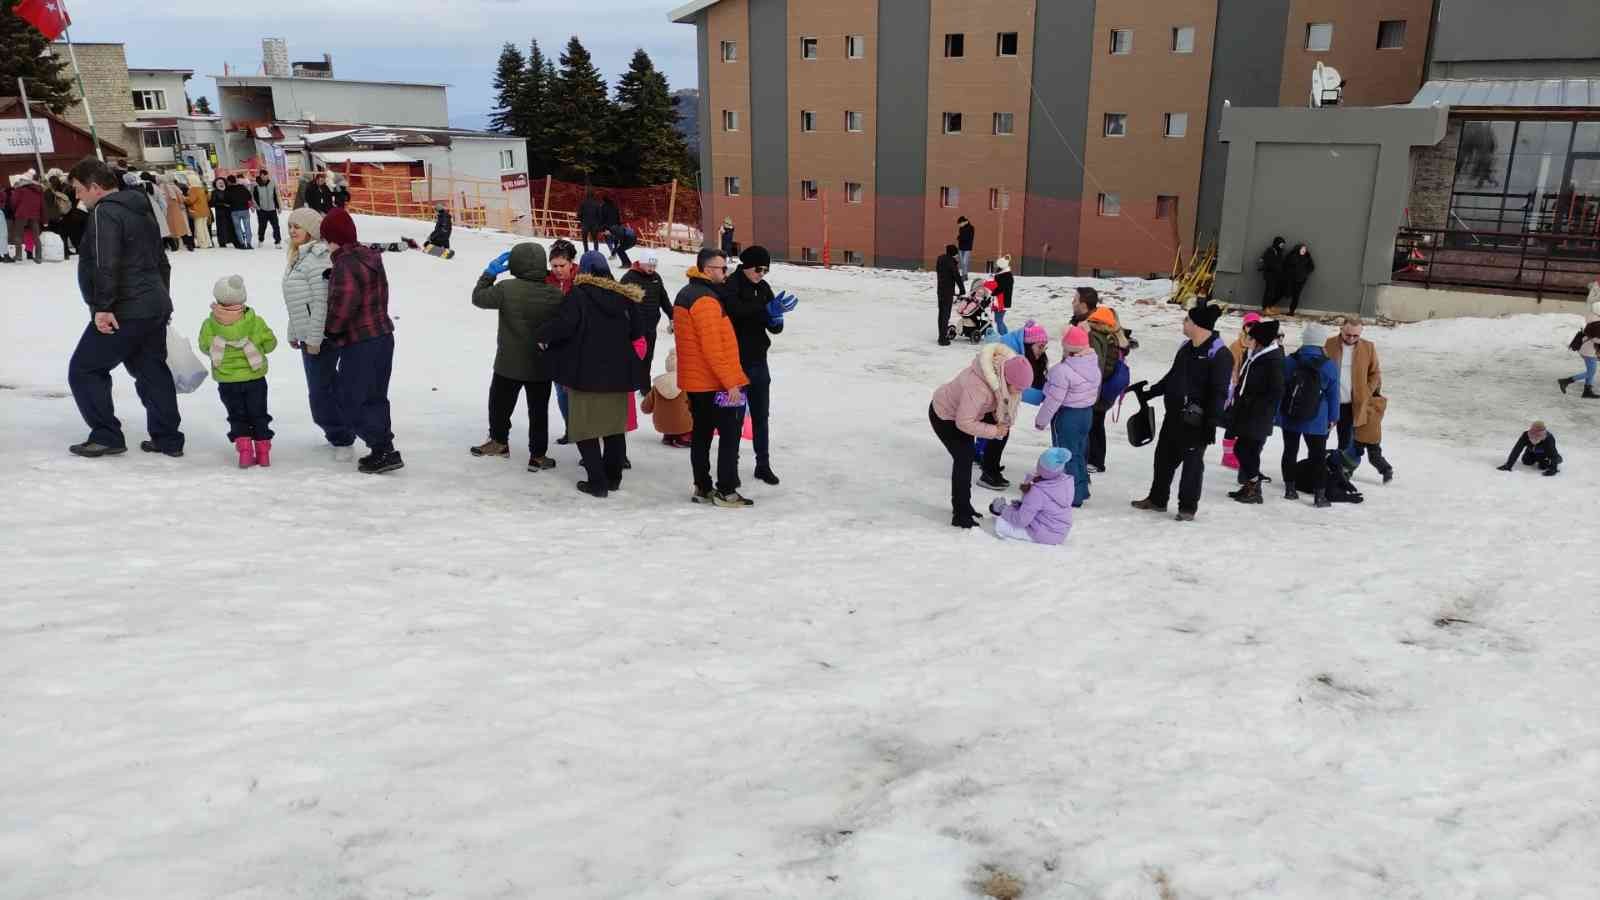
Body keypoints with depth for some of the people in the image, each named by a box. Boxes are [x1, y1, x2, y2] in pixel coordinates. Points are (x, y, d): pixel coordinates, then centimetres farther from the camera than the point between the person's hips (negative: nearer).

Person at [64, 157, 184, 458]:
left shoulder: (105, 212, -12)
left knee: (84, 370, 3)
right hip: (155, 308, 9)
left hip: (125, 312, -9)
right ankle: (168, 439, 16)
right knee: (152, 372, 14)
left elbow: (105, 265, -23)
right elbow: (162, 262, 23)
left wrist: (103, 307, -22)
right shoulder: (141, 211, 18)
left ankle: (106, 436, 2)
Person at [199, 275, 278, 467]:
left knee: (237, 417, 13)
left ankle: (244, 449, 0)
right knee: (258, 415, 12)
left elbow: (204, 347, 3)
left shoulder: (209, 325, -10)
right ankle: (263, 452, 14)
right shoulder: (255, 322, -13)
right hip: (255, 378, 0)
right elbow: (270, 343, -1)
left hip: (226, 381, 1)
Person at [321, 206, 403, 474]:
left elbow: (345, 301, -27)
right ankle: (382, 450, 21)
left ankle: (384, 451, -1)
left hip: (359, 343, -9)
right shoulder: (370, 256, 9)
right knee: (375, 397, 17)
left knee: (352, 401, 1)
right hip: (383, 335, 9)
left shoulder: (344, 264, -18)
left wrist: (332, 330, -12)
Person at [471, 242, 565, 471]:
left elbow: (478, 297, -3)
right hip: (542, 366, 1)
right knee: (538, 411, 10)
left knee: (500, 403, 22)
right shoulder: (556, 294, -11)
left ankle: (499, 441, 38)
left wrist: (490, 272, 6)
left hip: (509, 363, -1)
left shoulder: (507, 288, -17)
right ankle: (538, 455, 13)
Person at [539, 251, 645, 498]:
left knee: (585, 428, 3)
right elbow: (637, 335, 11)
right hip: (617, 375, 5)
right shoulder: (624, 297, 6)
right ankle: (613, 477, 22)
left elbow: (563, 323, -20)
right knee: (614, 427, 15)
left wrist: (544, 337, -3)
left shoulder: (578, 296, -11)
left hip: (586, 375, -5)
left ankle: (597, 481, -2)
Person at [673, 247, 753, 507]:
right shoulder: (705, 300, -19)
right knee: (730, 435, -3)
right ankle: (726, 492, -1)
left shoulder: (685, 295, 13)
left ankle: (703, 488, 19)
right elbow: (712, 347, -24)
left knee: (702, 434, 13)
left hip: (695, 381, 10)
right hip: (716, 384, -10)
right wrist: (731, 383, -22)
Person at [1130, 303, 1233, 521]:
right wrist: (1149, 391, 23)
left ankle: (1188, 506, 11)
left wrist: (1212, 421, -22)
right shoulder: (1186, 347, 11)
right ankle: (1157, 499, 28)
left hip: (1196, 419, -8)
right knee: (1164, 456, 15)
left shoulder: (1219, 354, -14)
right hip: (1174, 414, 8)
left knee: (1192, 461, 1)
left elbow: (1219, 392, -18)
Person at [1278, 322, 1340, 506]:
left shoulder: (1288, 362, -4)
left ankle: (1290, 488, 20)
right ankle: (1320, 495, 7)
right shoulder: (1330, 366, -9)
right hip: (1316, 421, -2)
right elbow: (1333, 395, -3)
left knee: (1290, 452, 15)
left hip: (1289, 418, 2)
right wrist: (1333, 418, 8)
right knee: (1318, 456, 7)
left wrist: (1277, 413, 9)